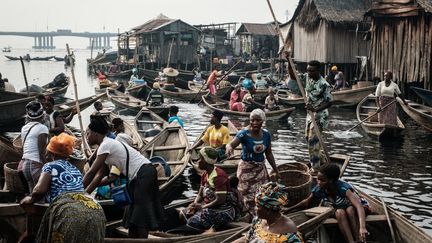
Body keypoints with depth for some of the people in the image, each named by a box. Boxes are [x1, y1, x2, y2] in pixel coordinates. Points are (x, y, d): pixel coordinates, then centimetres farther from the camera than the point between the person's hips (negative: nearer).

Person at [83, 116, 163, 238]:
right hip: (138, 177, 10)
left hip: (144, 174, -10)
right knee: (133, 215, 11)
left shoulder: (106, 145, -12)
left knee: (140, 216, -6)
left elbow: (91, 172, -14)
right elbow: (99, 176, 14)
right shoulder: (109, 144, 16)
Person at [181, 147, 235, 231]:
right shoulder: (205, 175, 9)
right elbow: (200, 195, 11)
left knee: (192, 222, -23)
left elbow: (220, 200, -23)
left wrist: (202, 206, -16)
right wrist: (194, 205, -9)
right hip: (208, 207, 9)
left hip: (223, 211, -9)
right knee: (183, 214, 1)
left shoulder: (218, 176, -20)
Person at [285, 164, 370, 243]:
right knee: (339, 212, -31)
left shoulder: (343, 188, -37)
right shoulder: (319, 190, -20)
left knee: (350, 209, -37)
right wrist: (289, 209, -1)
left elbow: (359, 206, -50)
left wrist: (362, 227, -64)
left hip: (362, 207, -4)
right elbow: (307, 202, 2)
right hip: (341, 211, 4)